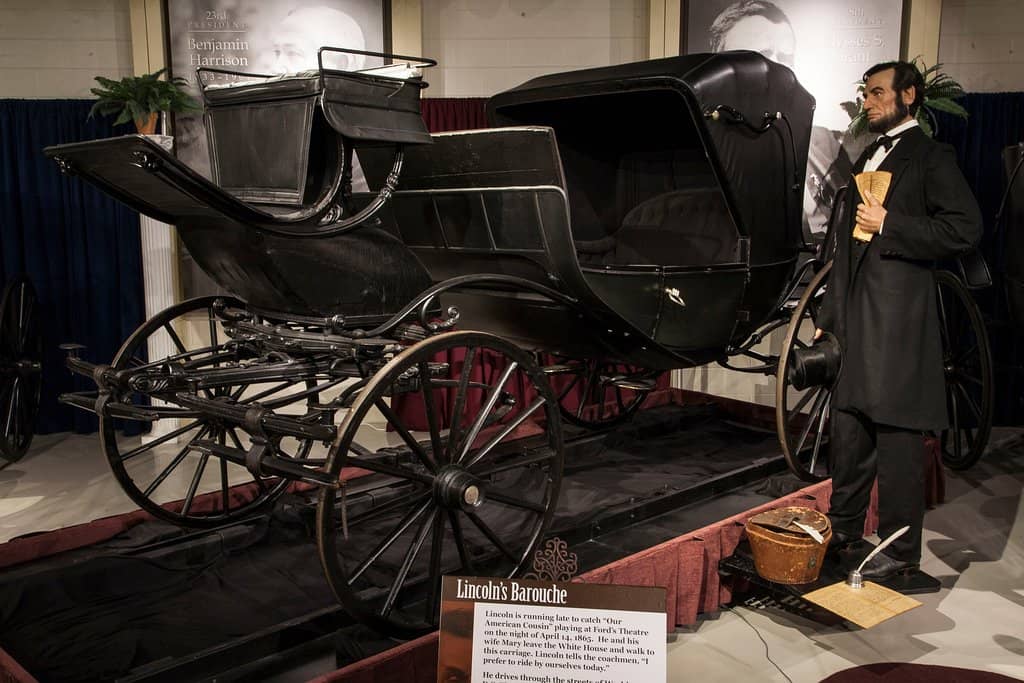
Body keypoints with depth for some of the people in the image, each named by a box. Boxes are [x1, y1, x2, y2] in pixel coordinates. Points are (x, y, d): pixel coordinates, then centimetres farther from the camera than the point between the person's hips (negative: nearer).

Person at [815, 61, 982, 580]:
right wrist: (828, 316, 20)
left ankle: (900, 551, 8)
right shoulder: (868, 159, 20)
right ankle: (843, 527, 28)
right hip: (854, 318, 8)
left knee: (897, 437, -2)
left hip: (899, 318, -8)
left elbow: (965, 228, -15)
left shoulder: (930, 157, -3)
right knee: (848, 429, 14)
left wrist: (889, 224, -14)